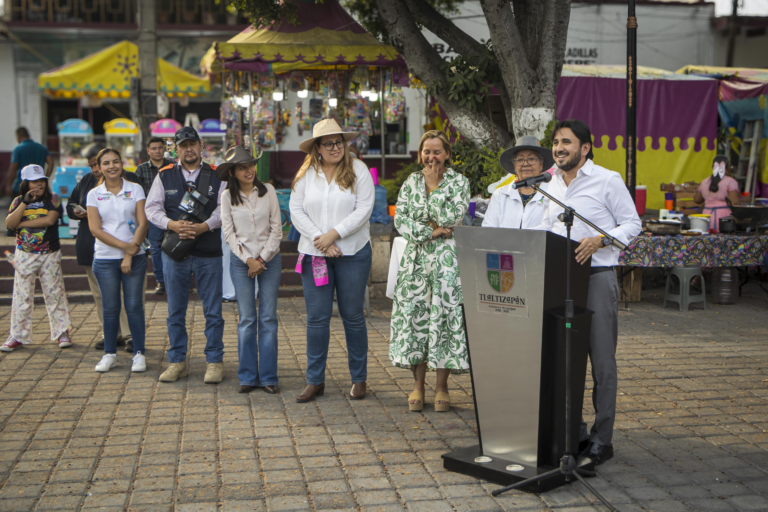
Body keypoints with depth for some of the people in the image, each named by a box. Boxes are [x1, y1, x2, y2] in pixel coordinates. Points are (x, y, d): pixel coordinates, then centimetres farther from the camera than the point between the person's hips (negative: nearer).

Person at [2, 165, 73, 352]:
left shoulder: (52, 200, 0)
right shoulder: (18, 201, 5)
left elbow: (50, 219, -18)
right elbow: (9, 223, -10)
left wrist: (22, 224, -12)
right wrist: (25, 203, -16)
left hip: (50, 255, -1)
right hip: (24, 254, 1)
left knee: (55, 293, 3)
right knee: (22, 295, 4)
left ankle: (62, 331, 13)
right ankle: (18, 335, 11)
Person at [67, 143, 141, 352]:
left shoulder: (127, 180, -6)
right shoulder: (86, 181, 14)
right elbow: (70, 206, 21)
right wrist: (78, 212, -2)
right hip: (91, 247, 6)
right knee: (100, 293, 10)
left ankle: (129, 335, 0)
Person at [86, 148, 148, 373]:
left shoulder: (135, 190, 3)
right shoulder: (94, 194, 4)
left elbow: (143, 223, -3)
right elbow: (95, 229, -3)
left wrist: (130, 254, -10)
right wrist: (124, 245, -12)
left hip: (134, 257, -1)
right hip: (105, 258, 1)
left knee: (134, 305, 0)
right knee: (110, 307, 5)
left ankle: (139, 353, 9)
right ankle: (110, 353, 17)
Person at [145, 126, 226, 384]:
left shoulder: (216, 175, 5)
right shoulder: (164, 176, 8)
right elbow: (152, 208, 3)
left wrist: (204, 227, -19)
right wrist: (172, 224, -15)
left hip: (209, 253, -1)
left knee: (213, 311, 3)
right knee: (175, 312, 8)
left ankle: (214, 362, 13)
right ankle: (177, 361, 19)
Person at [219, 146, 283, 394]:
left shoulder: (268, 191, 1)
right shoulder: (227, 196, 0)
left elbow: (276, 229, 1)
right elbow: (229, 233, 0)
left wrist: (262, 258, -5)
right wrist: (248, 260, -8)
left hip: (270, 259, 0)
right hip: (241, 261, 0)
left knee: (269, 318, 0)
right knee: (247, 320, 1)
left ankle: (268, 376, 8)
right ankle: (248, 376, 11)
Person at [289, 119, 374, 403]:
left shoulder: (358, 170, 1)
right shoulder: (306, 174, 6)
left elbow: (364, 209, -7)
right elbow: (296, 211, 2)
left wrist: (333, 234, -14)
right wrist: (320, 240, -9)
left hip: (353, 252, -1)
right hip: (314, 253, 2)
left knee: (353, 315, 5)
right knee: (317, 317, 2)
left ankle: (359, 379, 17)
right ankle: (315, 380, 11)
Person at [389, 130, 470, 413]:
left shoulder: (459, 182, 2)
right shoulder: (411, 182, 11)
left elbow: (451, 219, -12)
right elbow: (400, 219, 1)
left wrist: (435, 186, -6)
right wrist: (431, 232, -10)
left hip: (447, 260, -3)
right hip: (416, 258, 3)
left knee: (444, 316, -4)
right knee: (413, 315, 1)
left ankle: (441, 386, 8)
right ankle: (418, 384, 13)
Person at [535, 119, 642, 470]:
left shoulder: (608, 180, -4)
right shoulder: (552, 184, 14)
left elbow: (633, 223, -2)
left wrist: (600, 240, -17)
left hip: (597, 277, -6)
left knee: (602, 360, -1)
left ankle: (601, 440, 6)